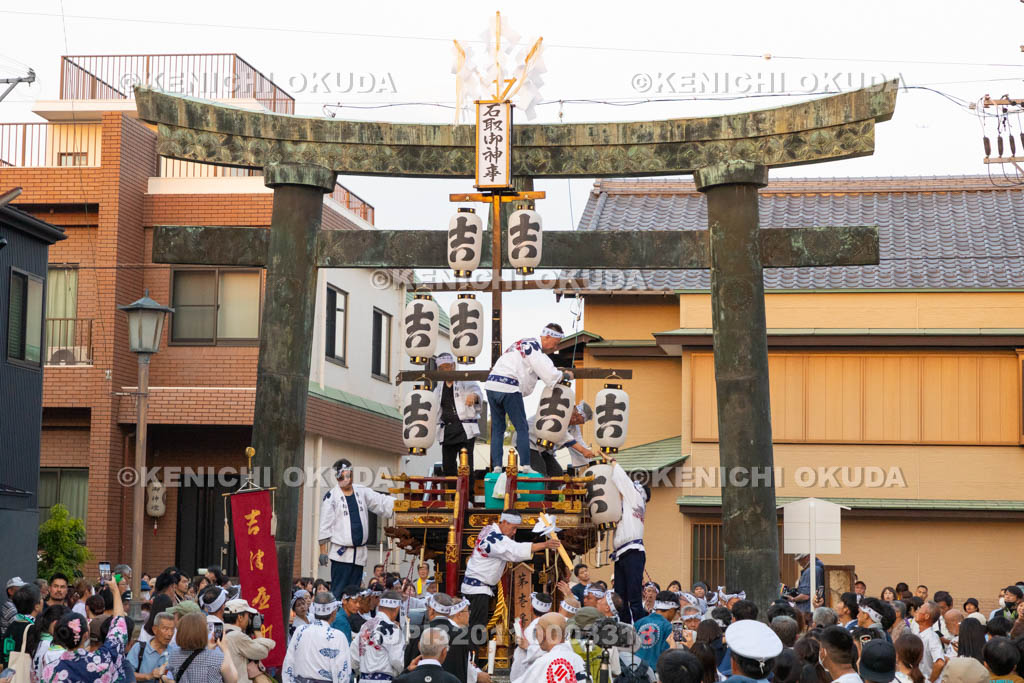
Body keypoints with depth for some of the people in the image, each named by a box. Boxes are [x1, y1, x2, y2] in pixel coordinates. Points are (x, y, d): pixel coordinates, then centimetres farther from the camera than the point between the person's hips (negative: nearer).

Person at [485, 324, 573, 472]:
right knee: (522, 428, 1)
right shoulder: (534, 348, -5)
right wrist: (565, 375, 8)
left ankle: (496, 466, 5)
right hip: (509, 388, -8)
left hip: (492, 385, 8)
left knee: (497, 428, 11)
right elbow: (550, 376, -11)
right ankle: (525, 465, -3)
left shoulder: (522, 344, 24)